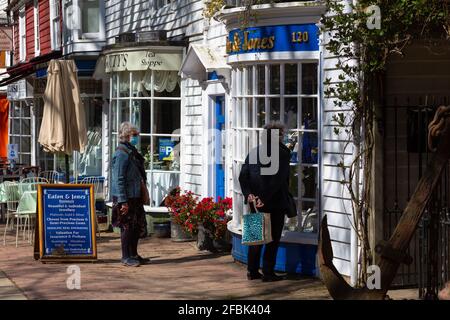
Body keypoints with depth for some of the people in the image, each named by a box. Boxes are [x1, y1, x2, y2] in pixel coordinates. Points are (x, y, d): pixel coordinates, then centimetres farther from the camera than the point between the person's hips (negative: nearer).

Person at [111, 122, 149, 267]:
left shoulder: (132, 152, 15)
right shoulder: (121, 154, -15)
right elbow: (118, 179, -19)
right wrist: (123, 201, -22)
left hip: (135, 196, 9)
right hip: (125, 197, -9)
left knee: (138, 226, 13)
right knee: (127, 227, -3)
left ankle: (133, 255, 23)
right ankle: (126, 257, 5)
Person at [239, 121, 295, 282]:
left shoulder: (253, 152, 7)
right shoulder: (283, 154, -9)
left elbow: (243, 176, -1)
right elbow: (278, 179, -19)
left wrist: (248, 194, -7)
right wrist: (265, 199, -20)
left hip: (255, 201, 5)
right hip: (275, 202, -5)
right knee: (273, 238, 4)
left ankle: (252, 271, 17)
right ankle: (268, 272, 5)